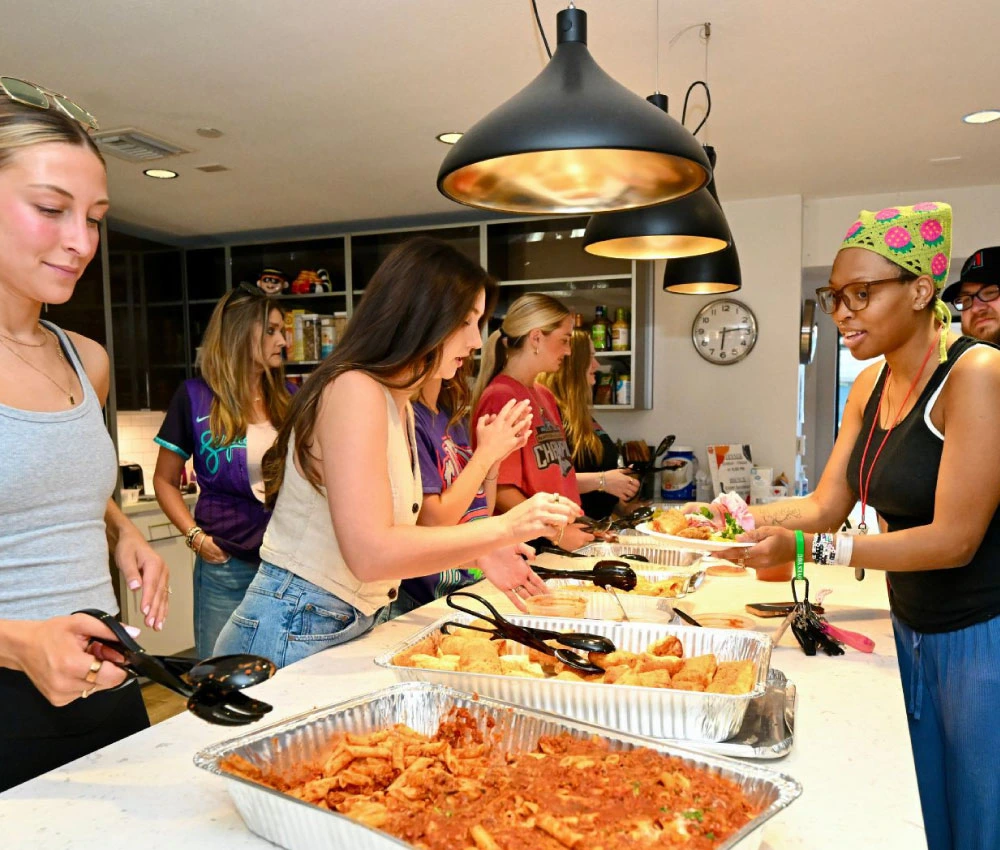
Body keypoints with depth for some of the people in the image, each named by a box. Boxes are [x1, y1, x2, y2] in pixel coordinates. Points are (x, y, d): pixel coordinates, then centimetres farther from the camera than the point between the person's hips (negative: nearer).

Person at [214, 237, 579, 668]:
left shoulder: (399, 405, 10)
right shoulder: (354, 390, -20)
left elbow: (394, 535, 8)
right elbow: (371, 554, -28)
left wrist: (477, 554, -2)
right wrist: (504, 527, -23)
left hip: (351, 630, 9)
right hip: (294, 636, -9)